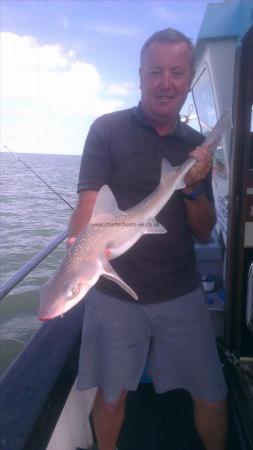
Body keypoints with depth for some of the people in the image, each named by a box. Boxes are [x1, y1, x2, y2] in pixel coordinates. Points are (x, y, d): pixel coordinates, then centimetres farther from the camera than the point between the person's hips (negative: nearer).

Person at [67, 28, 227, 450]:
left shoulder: (196, 144, 5)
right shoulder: (107, 130, -6)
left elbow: (204, 232, 5)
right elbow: (89, 205, -14)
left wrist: (194, 188, -14)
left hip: (182, 293, 3)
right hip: (115, 293, -2)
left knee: (212, 398, 11)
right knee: (111, 395, 14)